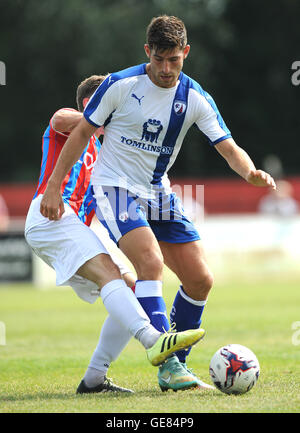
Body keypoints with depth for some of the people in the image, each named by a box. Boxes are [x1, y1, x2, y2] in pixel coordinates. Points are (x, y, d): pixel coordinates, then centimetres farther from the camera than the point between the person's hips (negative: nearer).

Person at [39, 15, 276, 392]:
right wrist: (54, 186, -7)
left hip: (158, 194, 6)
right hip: (114, 188, -5)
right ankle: (167, 366, -28)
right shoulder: (120, 85, -13)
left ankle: (176, 366, 15)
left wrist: (251, 172, -31)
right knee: (151, 262, -27)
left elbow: (229, 148, -8)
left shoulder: (195, 99, -4)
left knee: (200, 279, 0)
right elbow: (82, 132, -5)